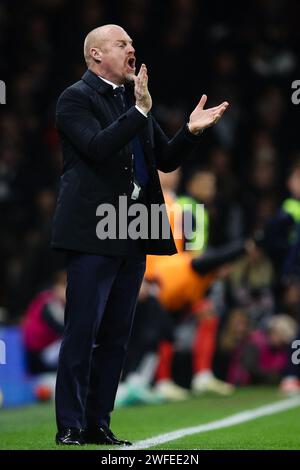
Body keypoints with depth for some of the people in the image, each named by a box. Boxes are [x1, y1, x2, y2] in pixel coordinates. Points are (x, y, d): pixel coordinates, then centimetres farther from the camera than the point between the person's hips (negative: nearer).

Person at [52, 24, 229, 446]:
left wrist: (190, 131, 0)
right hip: (93, 234, -7)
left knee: (116, 336, 9)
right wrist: (140, 111, -23)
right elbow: (97, 148, -21)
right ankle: (70, 427, 0)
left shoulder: (133, 99, 17)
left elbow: (166, 160, 16)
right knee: (82, 332, -5)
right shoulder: (76, 98, -5)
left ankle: (98, 424, 15)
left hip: (132, 237, 7)